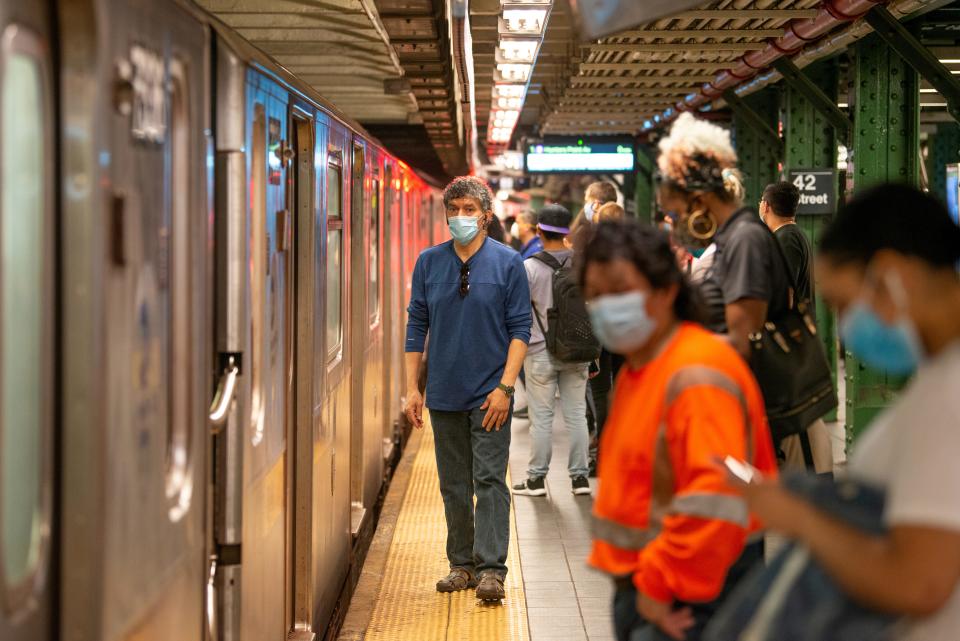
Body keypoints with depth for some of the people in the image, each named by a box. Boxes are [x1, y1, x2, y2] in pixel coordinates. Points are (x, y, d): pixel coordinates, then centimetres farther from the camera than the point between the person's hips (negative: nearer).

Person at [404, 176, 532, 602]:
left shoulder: (508, 263, -3)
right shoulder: (429, 262, 6)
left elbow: (520, 328, -3)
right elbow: (417, 326, 9)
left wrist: (505, 386, -12)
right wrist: (412, 388, 4)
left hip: (489, 395, -3)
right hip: (444, 394, 4)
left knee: (490, 481, -8)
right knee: (453, 485, 10)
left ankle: (491, 570, -8)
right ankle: (461, 564, 19)